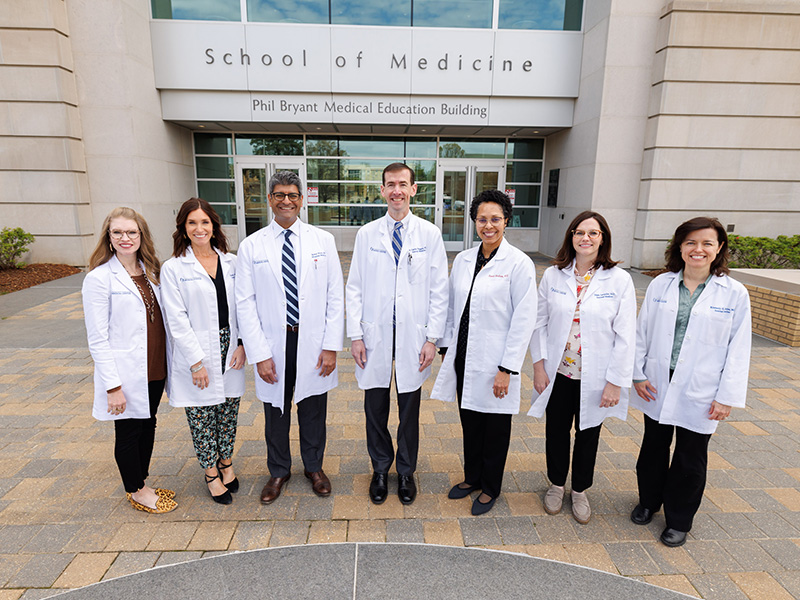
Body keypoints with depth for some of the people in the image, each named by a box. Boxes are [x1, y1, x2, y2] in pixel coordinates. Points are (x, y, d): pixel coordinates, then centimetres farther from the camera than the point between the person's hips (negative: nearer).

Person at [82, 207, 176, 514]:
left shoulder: (150, 272, 7)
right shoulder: (99, 278, -12)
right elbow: (97, 340, -14)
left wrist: (167, 363, 7)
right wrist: (113, 386, -17)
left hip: (155, 370, 6)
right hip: (127, 374, -6)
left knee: (148, 425, 19)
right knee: (128, 431, 10)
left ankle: (142, 484, 38)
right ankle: (136, 491, 30)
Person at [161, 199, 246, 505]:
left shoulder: (231, 263, 5)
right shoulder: (173, 268, -5)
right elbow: (177, 320, -9)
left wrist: (242, 344, -4)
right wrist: (196, 362, -12)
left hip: (230, 351, 3)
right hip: (197, 355, -3)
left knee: (228, 410, 15)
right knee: (202, 415, 9)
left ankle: (226, 462, 38)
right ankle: (211, 472, 30)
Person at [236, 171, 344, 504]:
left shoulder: (323, 241, 0)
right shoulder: (251, 246, -2)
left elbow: (335, 297, -2)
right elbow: (245, 304, -3)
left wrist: (331, 346, -7)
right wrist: (259, 354, -9)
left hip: (313, 344, 0)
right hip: (274, 344, 0)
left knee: (313, 410, 16)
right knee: (275, 412, 16)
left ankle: (314, 467, 41)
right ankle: (279, 472, 41)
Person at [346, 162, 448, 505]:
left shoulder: (430, 234, 0)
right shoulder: (367, 234, 3)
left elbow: (439, 290, 0)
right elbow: (354, 288, 3)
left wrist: (432, 338, -5)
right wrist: (355, 335, -3)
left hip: (413, 337, -1)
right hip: (375, 336, 1)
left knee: (410, 409, 12)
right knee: (375, 408, 12)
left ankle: (406, 472, 34)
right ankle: (380, 469, 35)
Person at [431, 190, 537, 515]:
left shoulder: (519, 264, -11)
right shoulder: (462, 260, 5)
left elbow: (524, 320, -12)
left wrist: (507, 368, -14)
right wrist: (447, 348, 9)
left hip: (495, 364, -4)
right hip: (464, 359, 5)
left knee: (495, 428, 12)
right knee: (470, 422, 19)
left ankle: (490, 488, 34)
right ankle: (472, 477, 41)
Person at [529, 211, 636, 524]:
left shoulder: (620, 280, -8)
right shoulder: (553, 275, -2)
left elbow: (625, 336, -7)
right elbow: (540, 322, 2)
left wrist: (616, 382, -9)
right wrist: (539, 366, -3)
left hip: (595, 378, -1)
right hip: (558, 374, 1)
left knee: (588, 436, 16)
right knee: (556, 432, 16)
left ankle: (580, 491, 40)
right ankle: (556, 485, 41)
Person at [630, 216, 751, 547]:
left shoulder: (734, 294, -6)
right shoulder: (660, 285, -2)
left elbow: (738, 349, -5)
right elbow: (642, 332, 2)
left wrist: (727, 396, -7)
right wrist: (638, 374, -1)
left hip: (700, 393, -1)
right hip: (658, 386, 2)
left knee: (690, 459, 12)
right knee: (653, 448, 18)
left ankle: (678, 520, 34)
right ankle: (648, 501, 42)